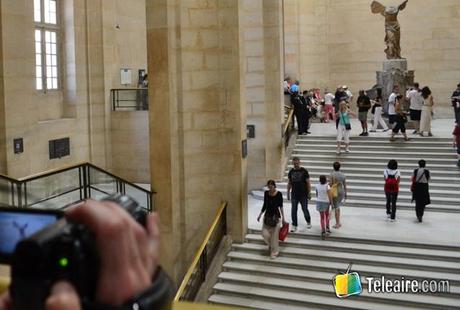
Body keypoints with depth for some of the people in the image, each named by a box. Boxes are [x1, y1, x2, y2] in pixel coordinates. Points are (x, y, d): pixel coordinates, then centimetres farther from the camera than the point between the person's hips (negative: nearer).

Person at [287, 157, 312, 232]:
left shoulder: (304, 171, -6)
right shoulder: (291, 172, 4)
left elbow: (308, 183, -4)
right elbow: (289, 184, 11)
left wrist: (309, 193, -7)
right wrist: (288, 194, 9)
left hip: (303, 195, -3)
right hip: (294, 195, 3)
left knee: (305, 210, 5)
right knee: (293, 211, 2)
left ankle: (308, 222, 29)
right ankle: (294, 225, 11)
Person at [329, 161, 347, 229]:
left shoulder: (331, 175, -11)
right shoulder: (343, 175, 3)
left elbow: (330, 185, -14)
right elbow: (345, 185, 6)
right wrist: (345, 194, 16)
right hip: (341, 192, 5)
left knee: (335, 208, 2)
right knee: (337, 207, 21)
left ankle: (337, 224, 6)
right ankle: (338, 222, 20)